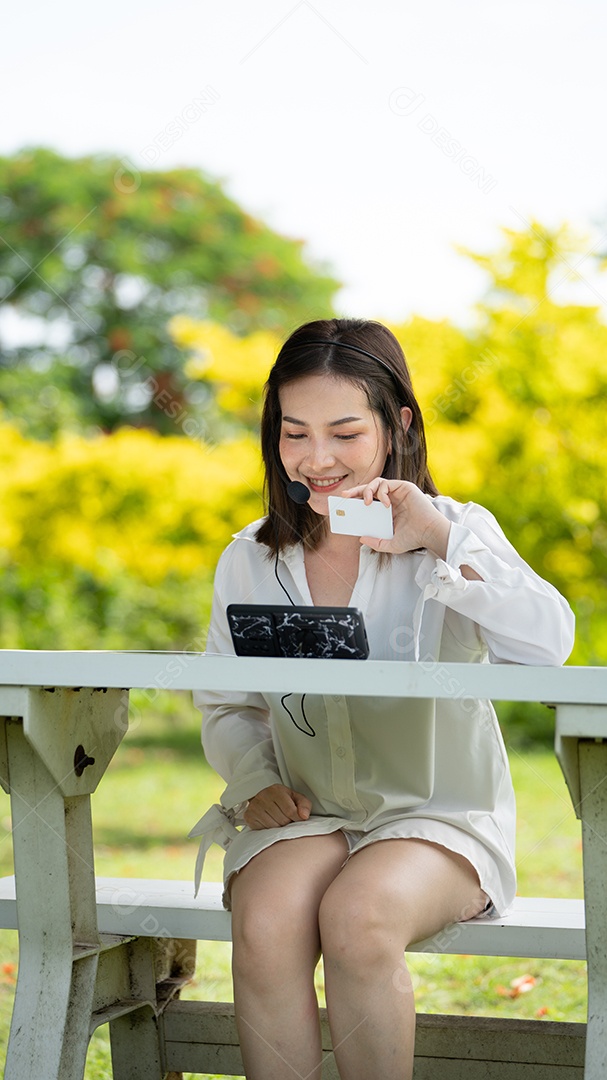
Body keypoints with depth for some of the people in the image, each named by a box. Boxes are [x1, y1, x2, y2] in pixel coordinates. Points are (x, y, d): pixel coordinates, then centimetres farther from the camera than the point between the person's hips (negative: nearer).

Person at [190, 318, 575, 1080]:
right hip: (301, 814, 3)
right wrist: (255, 782, -6)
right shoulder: (249, 562, 8)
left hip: (438, 814, -2)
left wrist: (442, 540, -24)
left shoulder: (455, 533, -2)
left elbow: (549, 645, -19)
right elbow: (227, 705, 15)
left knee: (358, 920, -33)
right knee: (266, 926, -30)